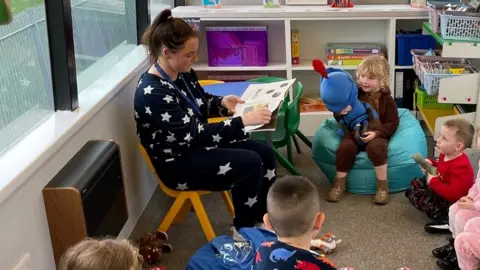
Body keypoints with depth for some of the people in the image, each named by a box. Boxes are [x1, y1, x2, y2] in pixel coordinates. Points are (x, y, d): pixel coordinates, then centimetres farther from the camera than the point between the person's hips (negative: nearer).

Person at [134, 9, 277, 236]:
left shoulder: (183, 73, -1)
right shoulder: (152, 93, -28)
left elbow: (202, 103, 18)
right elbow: (194, 134, -29)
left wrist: (222, 102, -4)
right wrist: (242, 121, -31)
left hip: (196, 145, 9)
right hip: (177, 163, -9)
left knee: (265, 153, -1)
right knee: (251, 164, -19)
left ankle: (262, 219, 13)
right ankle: (244, 230, 1)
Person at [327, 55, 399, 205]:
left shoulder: (386, 99, -3)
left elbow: (393, 123, -5)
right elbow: (339, 119, 6)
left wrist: (377, 133, -21)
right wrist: (340, 113, -21)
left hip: (376, 134, -2)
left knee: (375, 147, -35)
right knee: (345, 147, -29)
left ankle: (383, 185, -17)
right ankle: (339, 183, -10)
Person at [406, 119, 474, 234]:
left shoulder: (460, 167, -36)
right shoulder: (446, 154, -7)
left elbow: (453, 194, -41)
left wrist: (433, 182, -32)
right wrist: (431, 163, -2)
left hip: (452, 202, -10)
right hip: (440, 189, 10)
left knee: (416, 196, -20)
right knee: (415, 183, 16)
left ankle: (444, 219, -27)